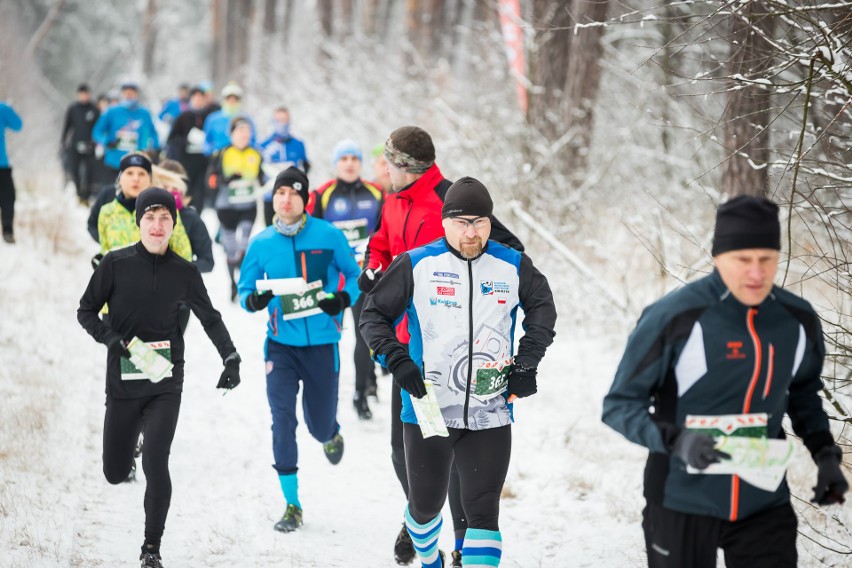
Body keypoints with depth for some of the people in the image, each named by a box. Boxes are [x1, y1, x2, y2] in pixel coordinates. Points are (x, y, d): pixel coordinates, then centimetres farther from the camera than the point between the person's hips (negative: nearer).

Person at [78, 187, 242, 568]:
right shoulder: (115, 264, -3)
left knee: (156, 466, -13)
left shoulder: (184, 273, 2)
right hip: (122, 380, 0)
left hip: (165, 383, 0)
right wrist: (110, 338, -14)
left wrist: (230, 358, -1)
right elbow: (86, 311, 4)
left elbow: (210, 319, 12)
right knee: (115, 473, 6)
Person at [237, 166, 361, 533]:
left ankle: (331, 436, 49)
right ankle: (292, 506, -1)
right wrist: (253, 300, -17)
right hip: (281, 344, 1)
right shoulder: (261, 244, -2)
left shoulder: (329, 236, -6)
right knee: (283, 421, -10)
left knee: (319, 425, 9)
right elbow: (244, 290, 6)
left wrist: (343, 299, -17)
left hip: (322, 343, -1)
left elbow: (354, 276, 4)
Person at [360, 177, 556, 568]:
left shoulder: (513, 266, 1)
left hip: (490, 414, 0)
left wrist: (526, 362, 6)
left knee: (483, 511, -8)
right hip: (427, 410, 0)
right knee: (426, 504, 15)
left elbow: (542, 308, 16)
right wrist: (396, 359, -13)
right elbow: (374, 315, 1)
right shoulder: (416, 265, -5)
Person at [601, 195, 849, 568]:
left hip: (764, 505, 3)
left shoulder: (798, 320, -1)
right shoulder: (675, 317, -17)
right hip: (682, 505, -3)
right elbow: (619, 405, -10)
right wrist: (676, 440, -27)